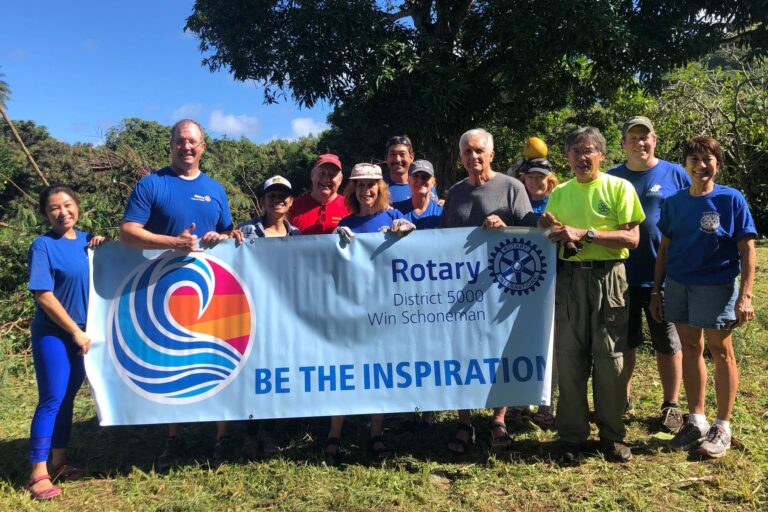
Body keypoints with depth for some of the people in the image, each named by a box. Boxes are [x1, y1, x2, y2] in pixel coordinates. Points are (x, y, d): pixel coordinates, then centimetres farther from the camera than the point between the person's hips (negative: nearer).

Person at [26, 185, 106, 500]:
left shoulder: (86, 240, 5)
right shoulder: (43, 246, -12)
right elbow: (43, 296, -16)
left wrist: (102, 246, -4)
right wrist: (75, 331, -14)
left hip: (80, 334, 6)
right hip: (52, 334, -6)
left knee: (67, 399, 13)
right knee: (52, 400, -3)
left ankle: (59, 463, 26)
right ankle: (38, 474, 7)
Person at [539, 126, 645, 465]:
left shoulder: (619, 188, 0)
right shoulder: (559, 193, 13)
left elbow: (632, 238, -9)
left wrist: (584, 234, -16)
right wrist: (547, 229, -5)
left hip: (608, 277, -3)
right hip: (568, 278, 3)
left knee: (610, 357, 2)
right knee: (569, 358, 4)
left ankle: (612, 435, 17)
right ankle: (572, 435, 16)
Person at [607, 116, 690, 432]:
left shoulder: (675, 175, 1)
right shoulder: (611, 178, 5)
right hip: (622, 275, 2)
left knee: (667, 343, 9)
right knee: (625, 342, 12)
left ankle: (671, 405, 23)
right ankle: (623, 400, 27)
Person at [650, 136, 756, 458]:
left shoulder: (731, 199, -5)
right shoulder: (675, 203, 6)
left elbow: (747, 249, -7)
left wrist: (745, 295, -13)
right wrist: (656, 290, 8)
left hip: (716, 285, -4)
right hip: (677, 284, 4)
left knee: (721, 351, 5)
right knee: (690, 349, 11)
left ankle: (722, 427, 19)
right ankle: (696, 421, 24)